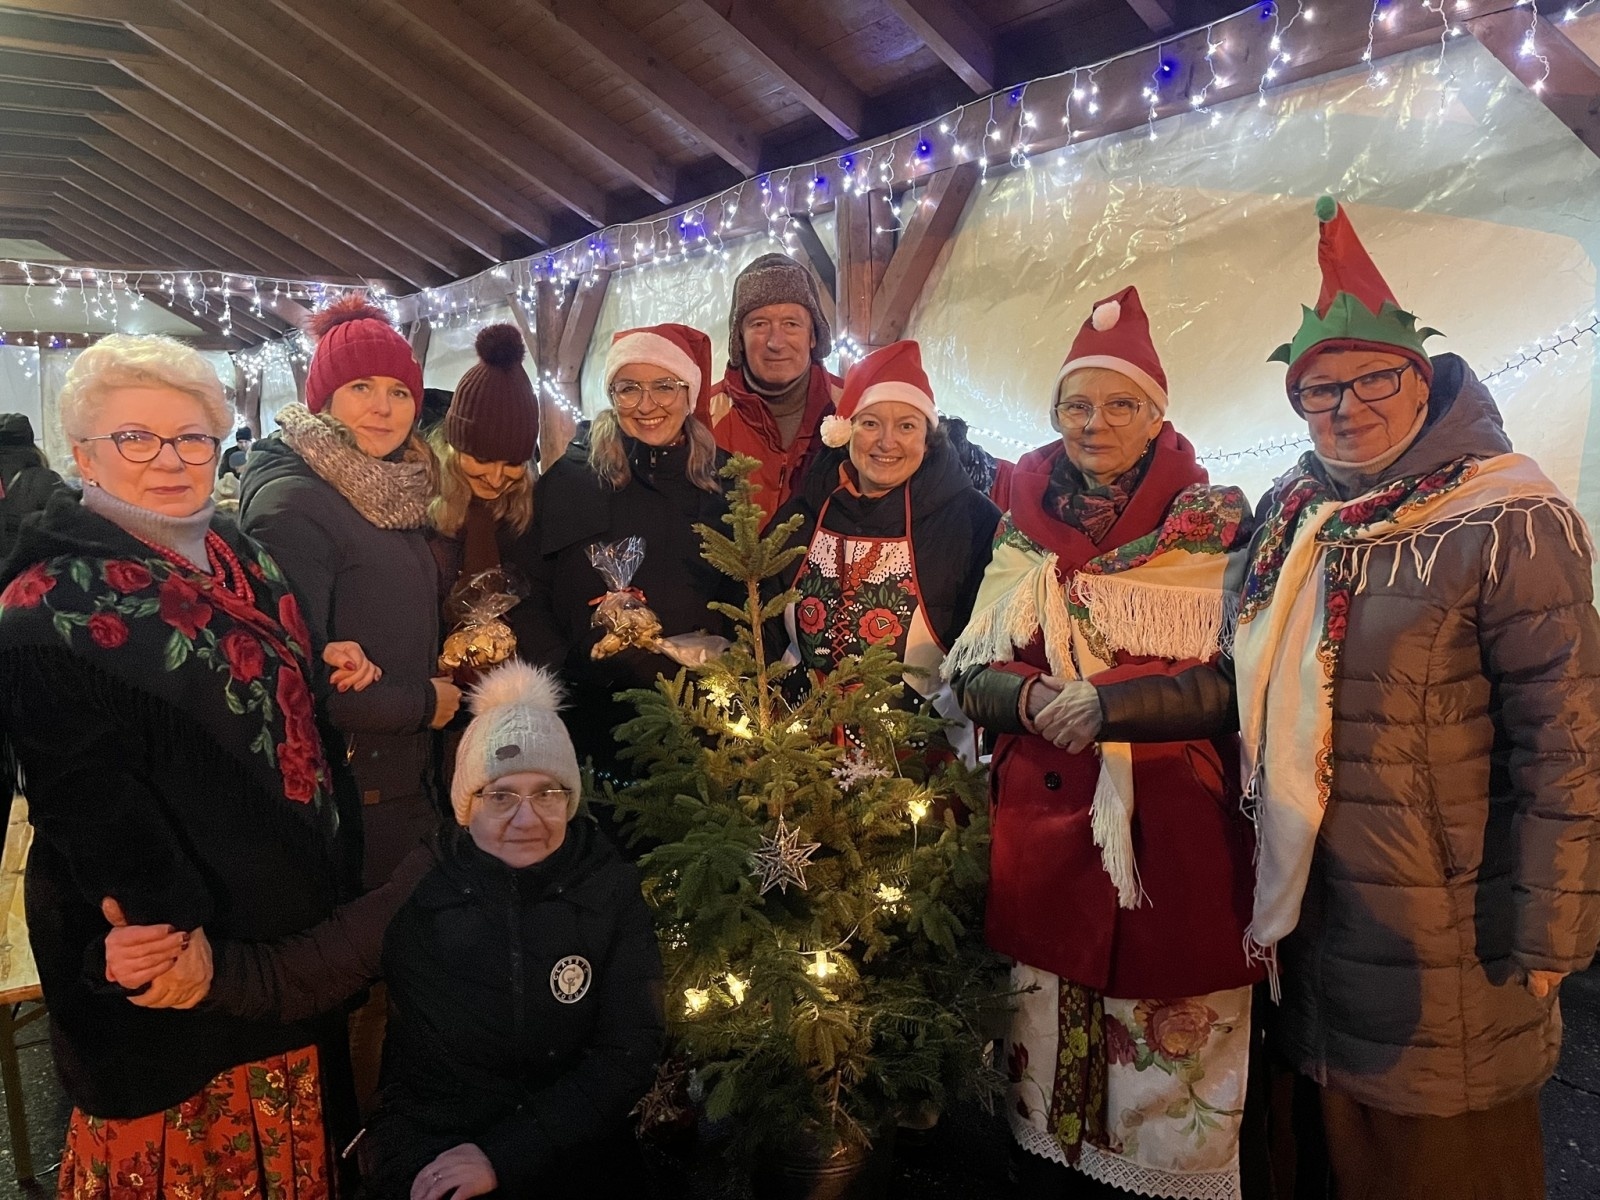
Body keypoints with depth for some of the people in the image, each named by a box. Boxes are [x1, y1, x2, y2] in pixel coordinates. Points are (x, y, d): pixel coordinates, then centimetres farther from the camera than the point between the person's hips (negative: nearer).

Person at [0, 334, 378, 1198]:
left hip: (291, 920, 7)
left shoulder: (235, 555, 5)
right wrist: (170, 924, -27)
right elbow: (87, 797, -22)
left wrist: (334, 672, 0)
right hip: (169, 951, -7)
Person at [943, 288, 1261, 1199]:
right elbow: (971, 673, 7)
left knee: (1176, 1074, 5)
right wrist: (1035, 700, -14)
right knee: (1044, 1068, 12)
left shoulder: (1216, 522, 1)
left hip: (1180, 832, -2)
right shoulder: (1024, 526, 8)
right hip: (1046, 824, 2)